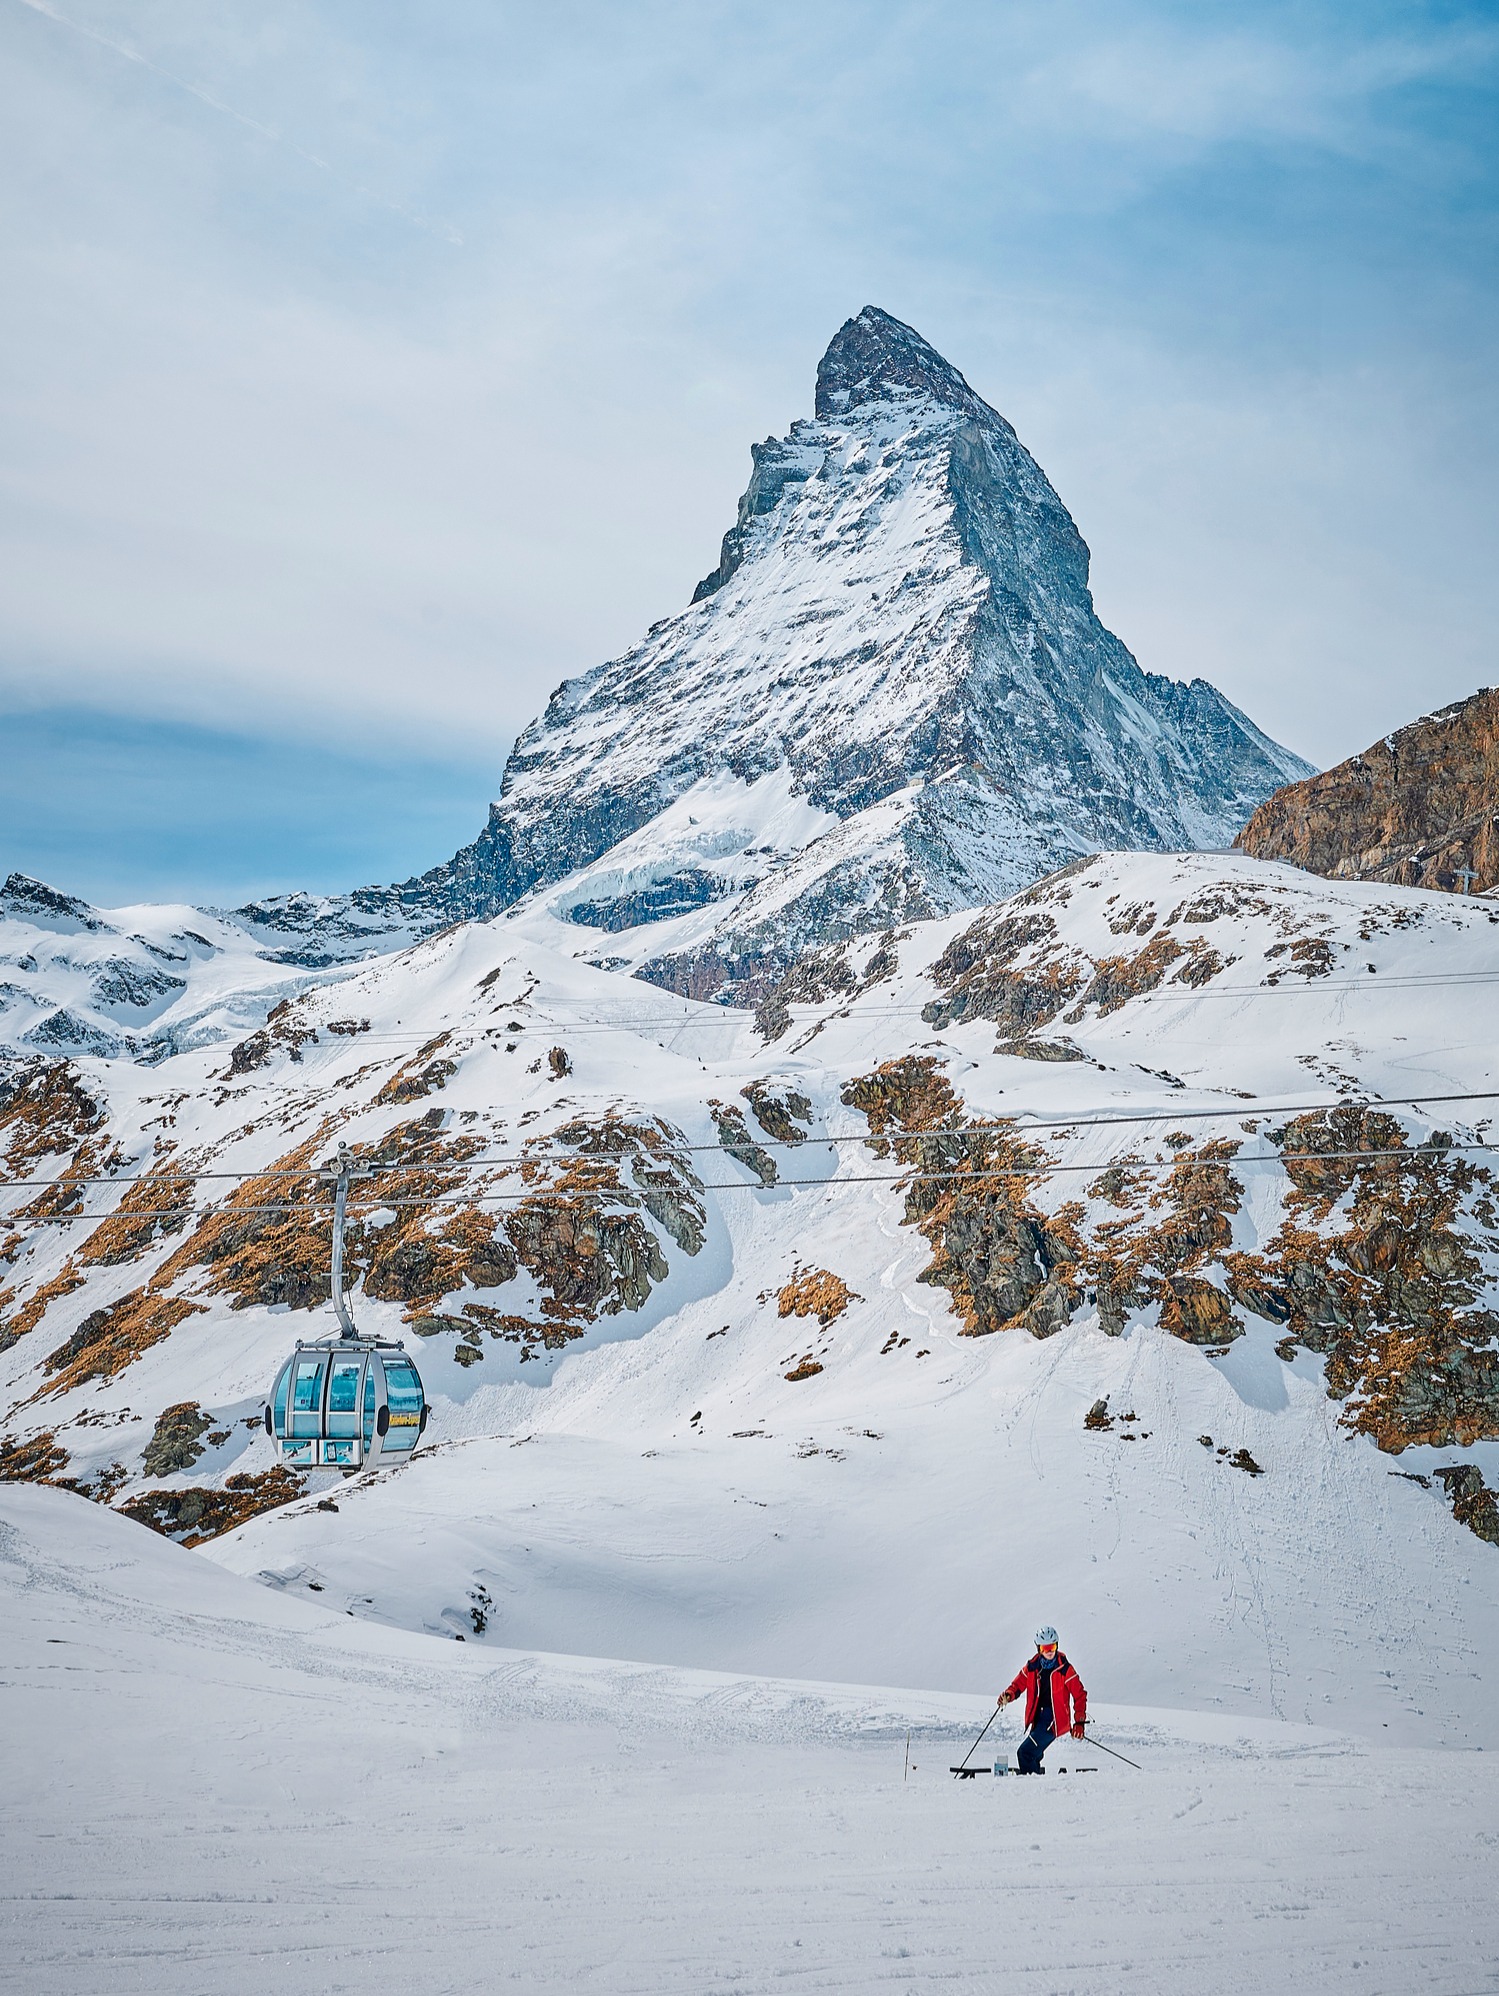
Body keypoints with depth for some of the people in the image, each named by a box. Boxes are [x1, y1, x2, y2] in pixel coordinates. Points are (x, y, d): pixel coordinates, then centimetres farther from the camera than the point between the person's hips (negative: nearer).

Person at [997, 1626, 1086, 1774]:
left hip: (1054, 1721, -6)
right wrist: (1008, 1695, -10)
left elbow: (1080, 1695, -3)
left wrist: (1079, 1722, -9)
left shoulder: (1065, 1669, -8)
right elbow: (1017, 1685, 13)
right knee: (1032, 1755, 15)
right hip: (1037, 1720, 6)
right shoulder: (1032, 1667, 4)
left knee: (1025, 1752, -18)